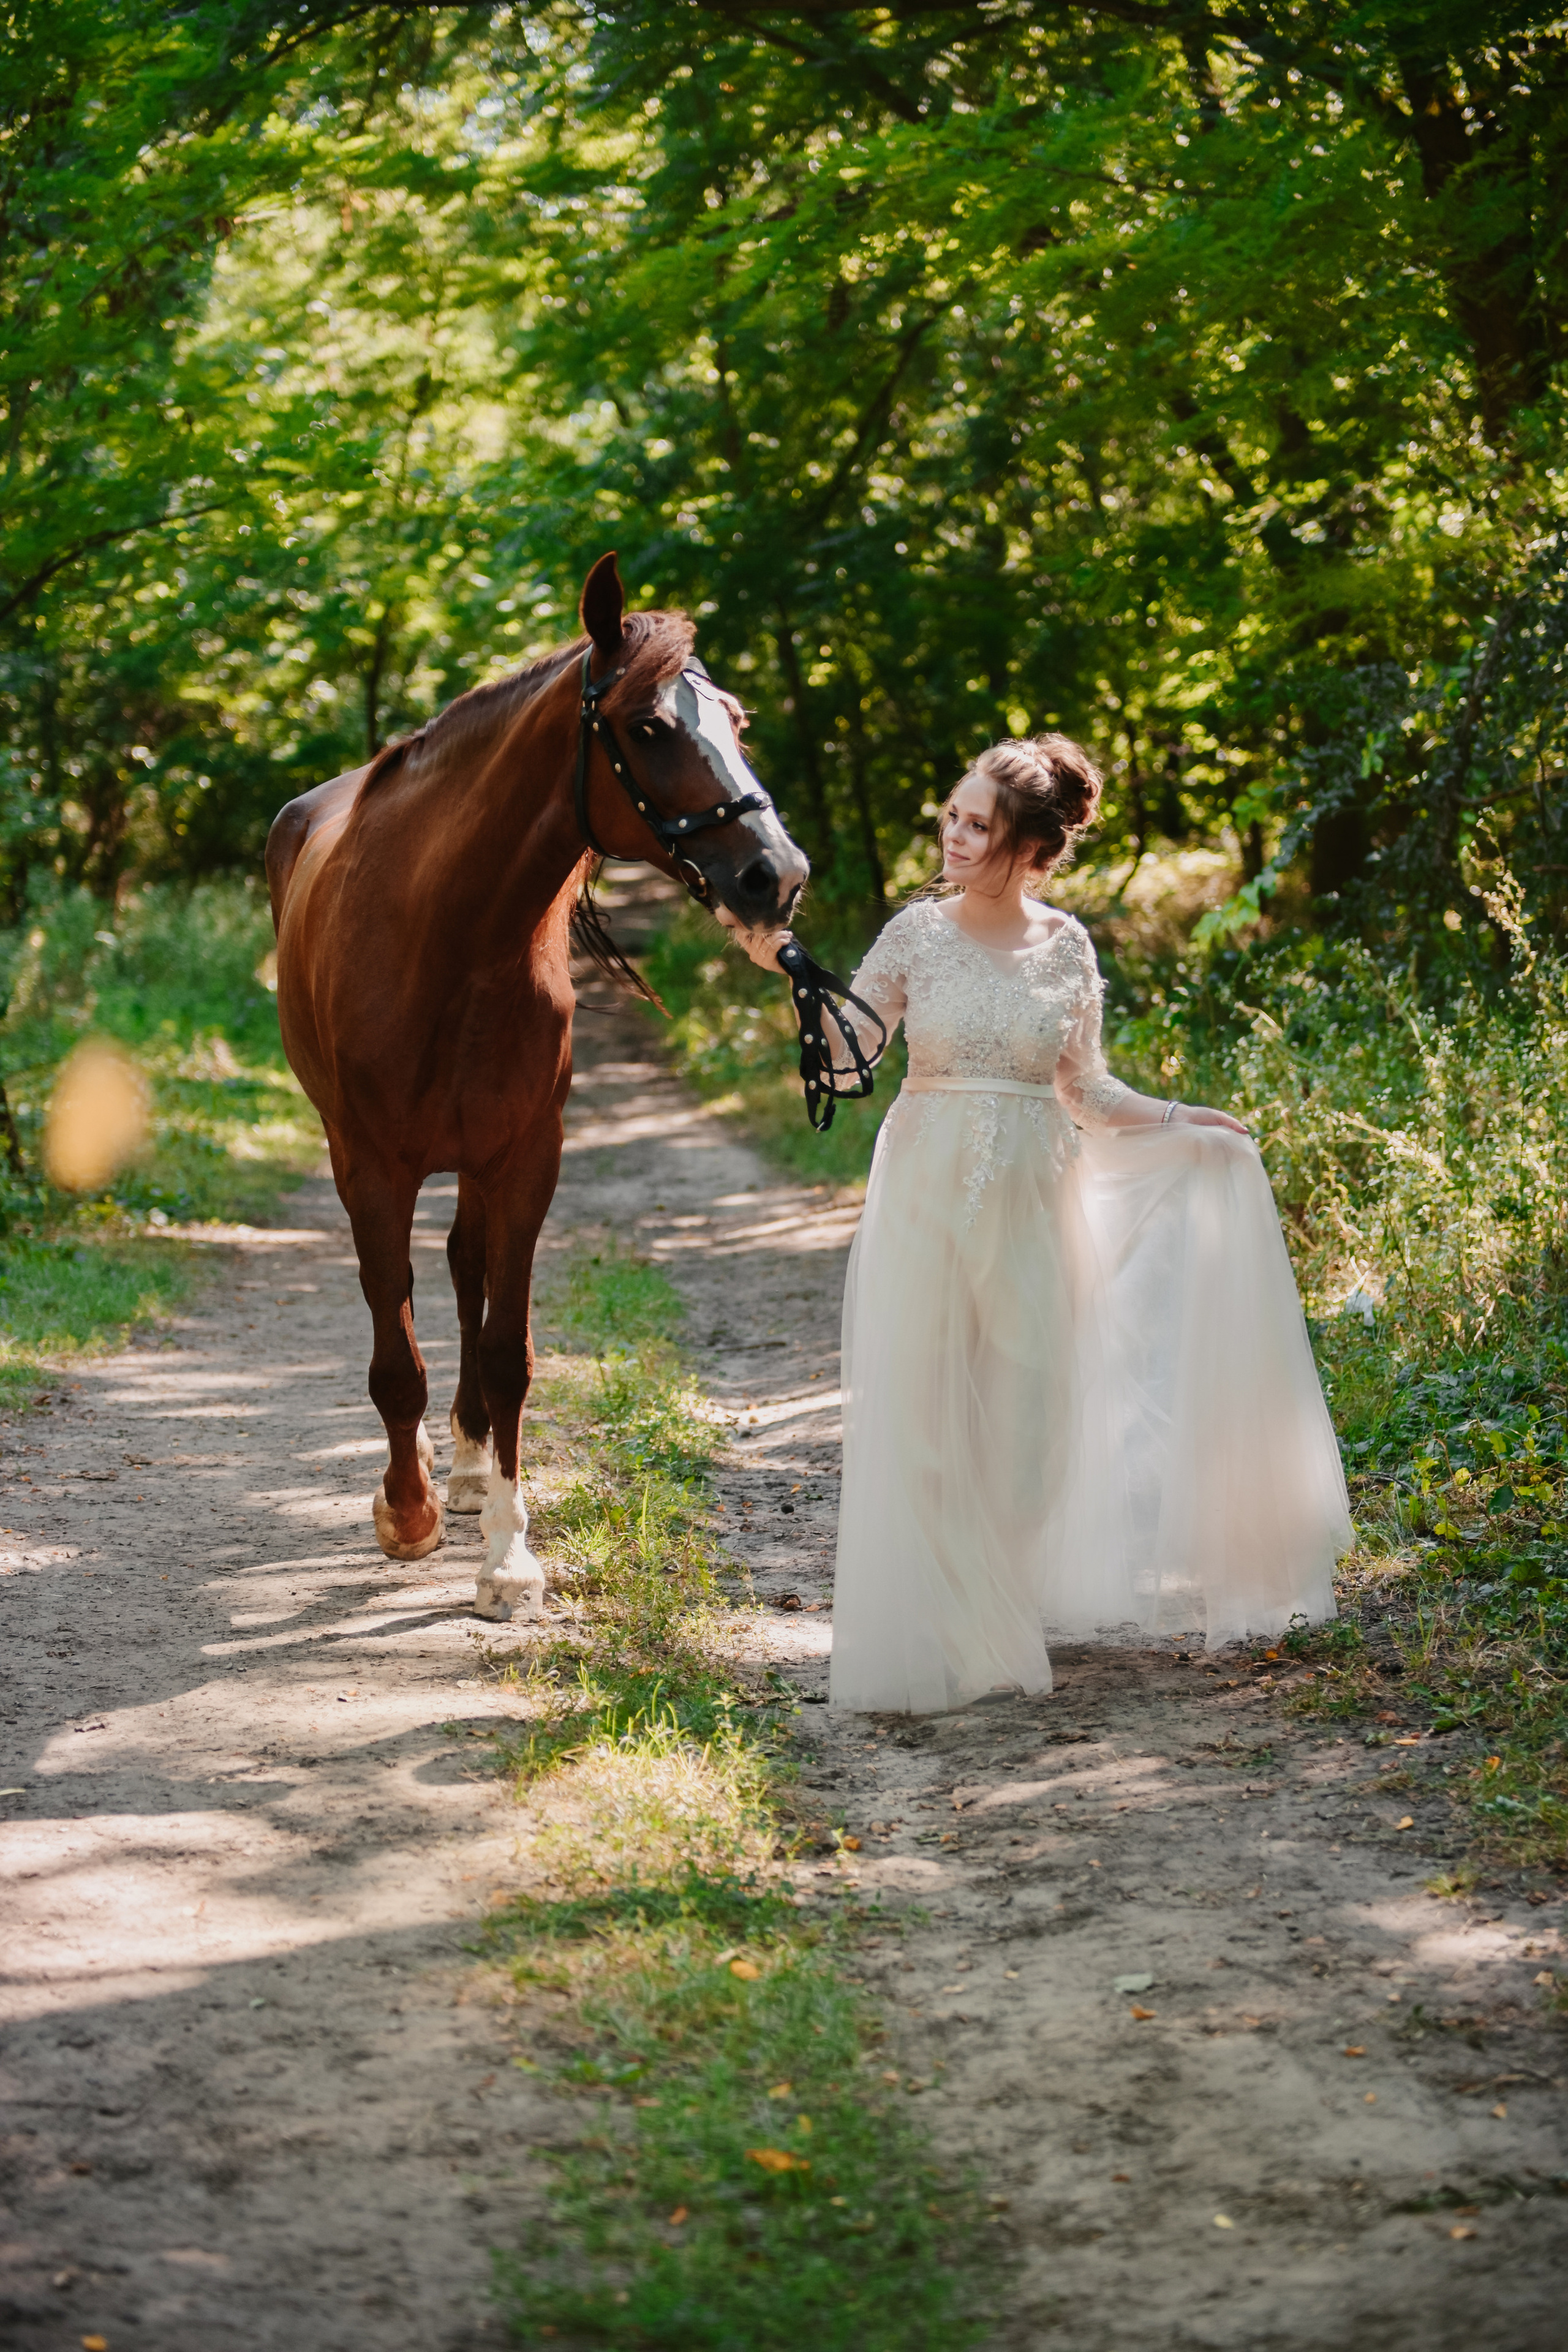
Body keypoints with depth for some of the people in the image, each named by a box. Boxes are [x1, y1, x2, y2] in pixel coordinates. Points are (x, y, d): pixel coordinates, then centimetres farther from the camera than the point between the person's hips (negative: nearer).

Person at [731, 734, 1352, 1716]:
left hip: (1031, 1195, 1)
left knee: (1025, 1408, 6)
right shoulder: (919, 932, -2)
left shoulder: (1066, 946, 2)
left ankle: (1010, 1614, 24)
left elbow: (1085, 1089, 9)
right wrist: (787, 964, -21)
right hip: (929, 1193, -1)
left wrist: (1186, 1121, 3)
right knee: (920, 1407, -2)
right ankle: (936, 1627, 8)